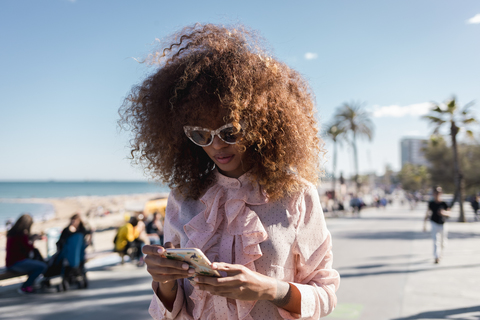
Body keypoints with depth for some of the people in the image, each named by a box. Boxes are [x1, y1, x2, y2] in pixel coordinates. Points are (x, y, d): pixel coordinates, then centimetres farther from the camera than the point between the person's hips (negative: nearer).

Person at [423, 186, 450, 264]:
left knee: (443, 242, 14)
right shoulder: (431, 203, -1)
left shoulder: (444, 203, -2)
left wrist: (444, 212, -24)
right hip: (434, 224, -1)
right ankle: (436, 257, -17)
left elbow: (449, 213, -1)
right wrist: (424, 224, 5)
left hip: (443, 225, 2)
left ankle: (440, 254, 42)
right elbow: (427, 214, 5)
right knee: (436, 241, -13)